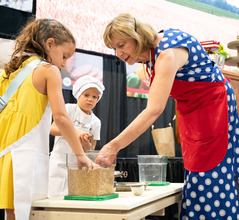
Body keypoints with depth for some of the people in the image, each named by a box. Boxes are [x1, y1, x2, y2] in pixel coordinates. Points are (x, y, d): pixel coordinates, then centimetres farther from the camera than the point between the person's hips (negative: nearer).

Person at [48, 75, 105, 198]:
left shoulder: (96, 122, 6)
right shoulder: (69, 109, -1)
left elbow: (91, 151, 4)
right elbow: (53, 129, -15)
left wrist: (86, 143, -19)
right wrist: (74, 131, -29)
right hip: (60, 163, -3)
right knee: (57, 196, -5)